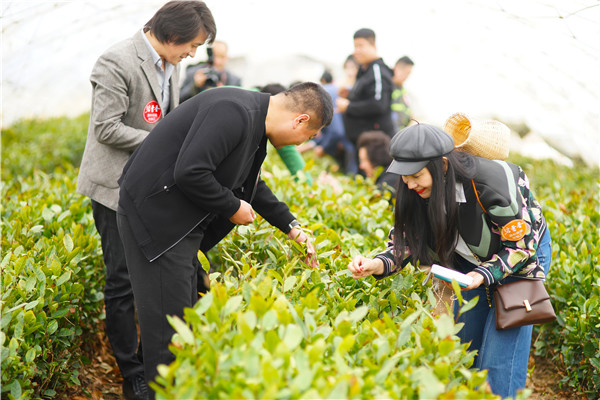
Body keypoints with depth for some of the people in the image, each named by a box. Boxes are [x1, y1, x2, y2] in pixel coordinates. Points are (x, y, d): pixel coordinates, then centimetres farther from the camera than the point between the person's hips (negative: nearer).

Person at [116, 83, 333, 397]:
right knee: (168, 322, -5)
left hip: (180, 223, 10)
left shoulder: (254, 122, 11)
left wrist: (292, 228, 27)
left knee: (185, 313, 15)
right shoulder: (233, 112, -22)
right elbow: (189, 173, -29)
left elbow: (251, 184, 27)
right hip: (154, 217, -10)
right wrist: (233, 208, -15)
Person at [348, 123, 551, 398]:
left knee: (498, 358, -9)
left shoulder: (491, 183, -37)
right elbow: (406, 242, -11)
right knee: (464, 345, 9)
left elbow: (521, 244, -25)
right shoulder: (418, 191, -20)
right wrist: (377, 265, -31)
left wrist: (483, 276, -38)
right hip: (472, 257, 6)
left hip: (524, 249, -5)